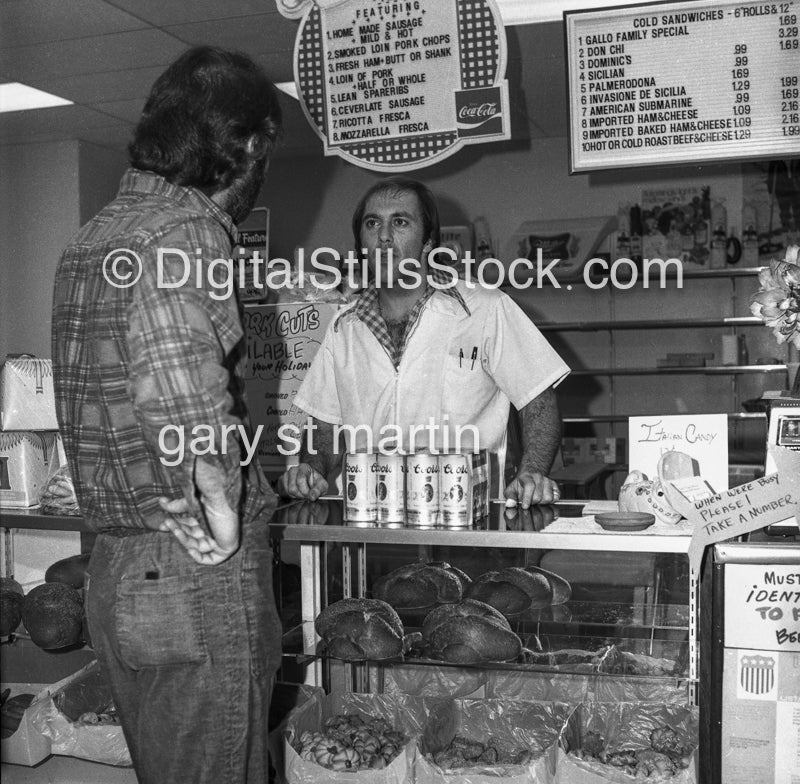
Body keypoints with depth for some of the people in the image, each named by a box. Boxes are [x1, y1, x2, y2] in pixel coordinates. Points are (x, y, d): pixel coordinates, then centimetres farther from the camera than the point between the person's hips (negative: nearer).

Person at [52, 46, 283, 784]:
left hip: (115, 565, 9)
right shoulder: (185, 231, -16)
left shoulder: (96, 232, 13)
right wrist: (222, 511, -22)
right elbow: (180, 386, -35)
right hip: (196, 571, -9)